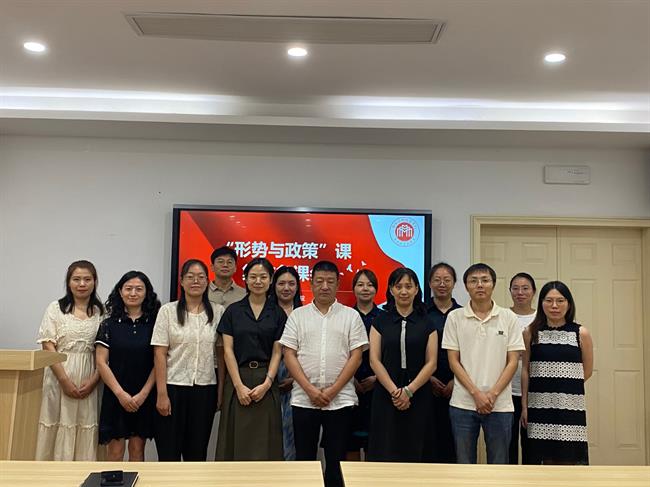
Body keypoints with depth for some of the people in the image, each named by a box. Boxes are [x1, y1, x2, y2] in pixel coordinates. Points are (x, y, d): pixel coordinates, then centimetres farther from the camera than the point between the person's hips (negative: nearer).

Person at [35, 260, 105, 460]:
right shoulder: (55, 308, 3)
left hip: (89, 381, 1)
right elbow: (48, 348, -3)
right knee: (58, 428, 1)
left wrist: (93, 380, -8)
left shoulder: (101, 312, 6)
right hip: (60, 378, -1)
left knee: (86, 432, 2)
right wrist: (65, 381, -10)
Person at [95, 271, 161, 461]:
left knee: (137, 448, 8)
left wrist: (143, 394, -9)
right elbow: (101, 362, -3)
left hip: (144, 397, 1)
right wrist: (120, 393, -11)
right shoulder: (109, 324, 1)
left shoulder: (154, 324, 1)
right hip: (115, 395, -1)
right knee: (115, 450, 2)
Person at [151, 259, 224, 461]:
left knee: (197, 451, 11)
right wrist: (161, 393, -9)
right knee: (169, 451, 5)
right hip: (174, 387, -2)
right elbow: (159, 354, -4)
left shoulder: (218, 312, 4)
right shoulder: (168, 310, -1)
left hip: (205, 389, 2)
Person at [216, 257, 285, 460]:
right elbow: (228, 350, 0)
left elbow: (277, 352, 2)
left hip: (266, 381, 0)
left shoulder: (278, 313, 5)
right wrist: (239, 385, -9)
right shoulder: (233, 311, 4)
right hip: (238, 378, 0)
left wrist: (266, 384, -10)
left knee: (265, 442, 2)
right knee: (236, 440, 2)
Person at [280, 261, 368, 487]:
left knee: (336, 459, 7)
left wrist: (333, 390, -10)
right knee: (304, 457, 9)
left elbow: (356, 356, -2)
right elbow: (289, 355, 0)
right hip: (304, 399, 1)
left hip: (340, 400, -1)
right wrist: (310, 389, -10)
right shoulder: (297, 315, 6)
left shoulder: (351, 316, 3)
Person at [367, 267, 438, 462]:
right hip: (385, 397, 0)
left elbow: (431, 363, 0)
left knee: (413, 453, 4)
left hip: (418, 398, 0)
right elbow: (374, 360, -1)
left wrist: (409, 391, -11)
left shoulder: (427, 323, 5)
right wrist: (394, 391, -11)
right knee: (384, 453, 0)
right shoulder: (380, 321, 5)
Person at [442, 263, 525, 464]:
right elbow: (453, 362, -1)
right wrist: (476, 393, -10)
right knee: (464, 464, 10)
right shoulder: (455, 317, 1)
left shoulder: (508, 317, 1)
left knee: (498, 464, 10)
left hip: (500, 404, 0)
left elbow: (513, 362, 0)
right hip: (463, 403, 0)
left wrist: (492, 394, -10)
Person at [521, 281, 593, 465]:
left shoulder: (581, 333, 1)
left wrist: (565, 386, 6)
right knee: (547, 457, 9)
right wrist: (524, 405, 2)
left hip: (570, 406, -1)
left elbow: (587, 370, 9)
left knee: (570, 459, -2)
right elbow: (525, 370, 5)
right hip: (540, 406, 1)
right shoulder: (531, 332, 2)